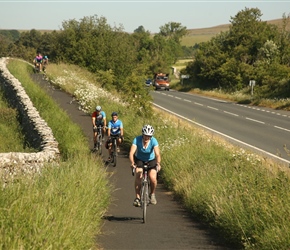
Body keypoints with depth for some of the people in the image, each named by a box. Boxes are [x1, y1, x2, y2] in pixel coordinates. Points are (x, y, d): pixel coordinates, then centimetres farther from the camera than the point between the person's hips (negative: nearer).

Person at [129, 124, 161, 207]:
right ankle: (137, 197, -12)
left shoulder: (154, 141, -27)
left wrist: (158, 163, -57)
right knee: (138, 176, -24)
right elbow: (131, 153, -36)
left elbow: (157, 154, -38)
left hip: (151, 160, 0)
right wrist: (132, 163, -54)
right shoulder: (137, 139, -27)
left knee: (153, 178, -18)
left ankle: (152, 194, 12)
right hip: (139, 160, 0)